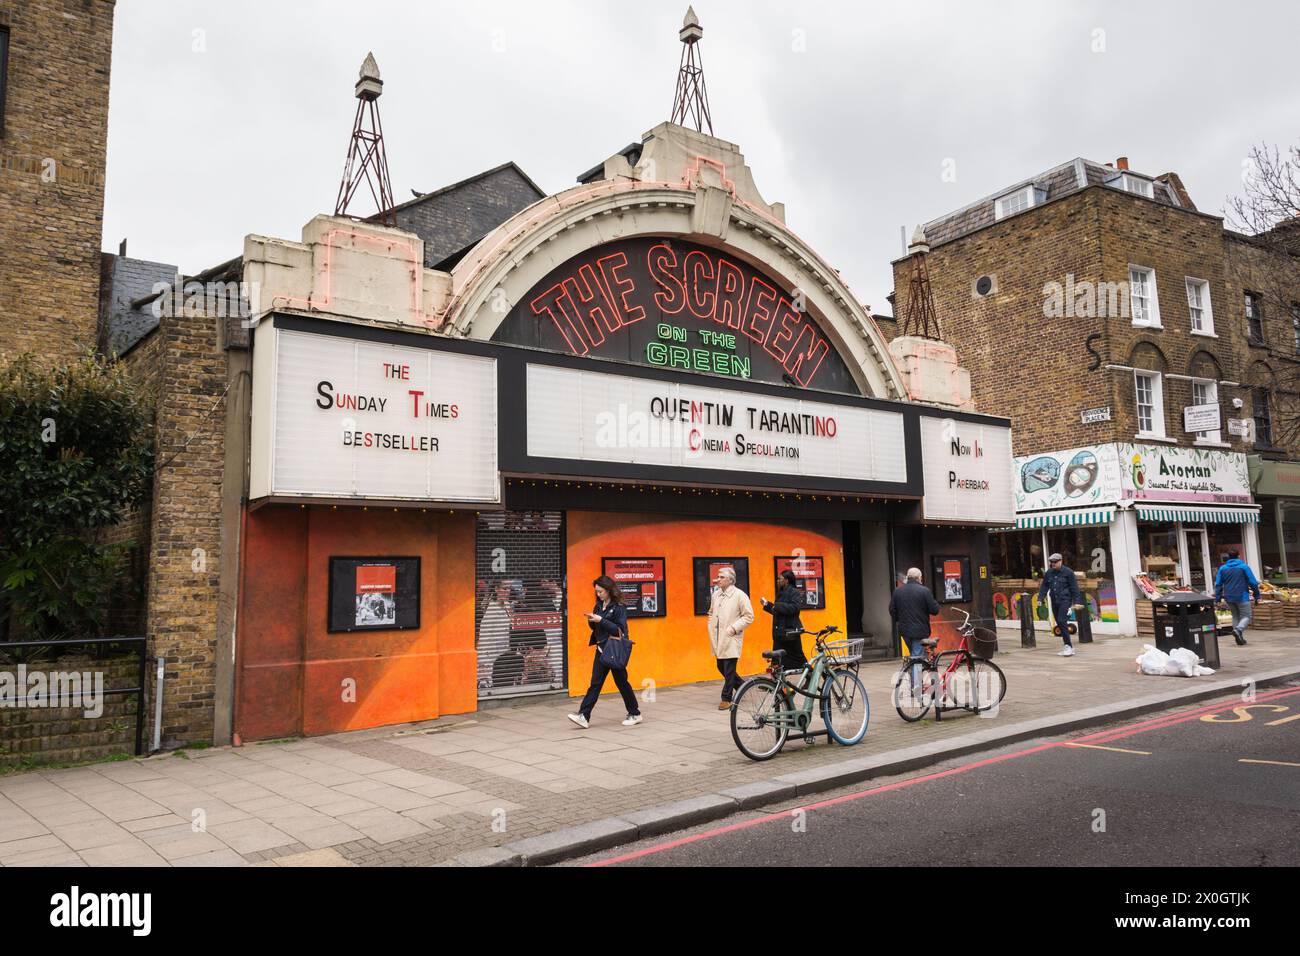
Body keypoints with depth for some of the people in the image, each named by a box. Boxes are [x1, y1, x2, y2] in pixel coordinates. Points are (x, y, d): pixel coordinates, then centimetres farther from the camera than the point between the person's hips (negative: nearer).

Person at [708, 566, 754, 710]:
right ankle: (741, 687, 34)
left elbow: (749, 616, -9)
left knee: (729, 669, -5)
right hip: (718, 638, 7)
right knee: (721, 667, 13)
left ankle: (726, 698, 5)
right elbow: (711, 613, 25)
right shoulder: (716, 595, 10)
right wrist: (711, 628, 12)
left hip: (731, 638, -7)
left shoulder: (739, 595, -8)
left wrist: (734, 628, -15)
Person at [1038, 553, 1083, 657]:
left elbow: (1074, 588, -5)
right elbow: (1044, 586, 13)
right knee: (1059, 624, 7)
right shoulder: (1048, 573, 10)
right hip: (1054, 601, 6)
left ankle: (1069, 646, -12)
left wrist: (1077, 601, -8)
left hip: (1065, 600, -6)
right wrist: (1040, 598, 5)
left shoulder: (1068, 572, -5)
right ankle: (1069, 647, 17)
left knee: (1062, 621, -17)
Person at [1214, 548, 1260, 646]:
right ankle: (1238, 629, -23)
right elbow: (1253, 582, -5)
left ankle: (1240, 639, 13)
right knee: (1246, 616, 5)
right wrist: (1257, 596, 2)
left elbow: (1218, 584, 4)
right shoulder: (1244, 566, -3)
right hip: (1242, 597, -4)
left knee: (1236, 617, 15)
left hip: (1229, 598, 4)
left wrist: (1218, 598, 6)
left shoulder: (1222, 568, 6)